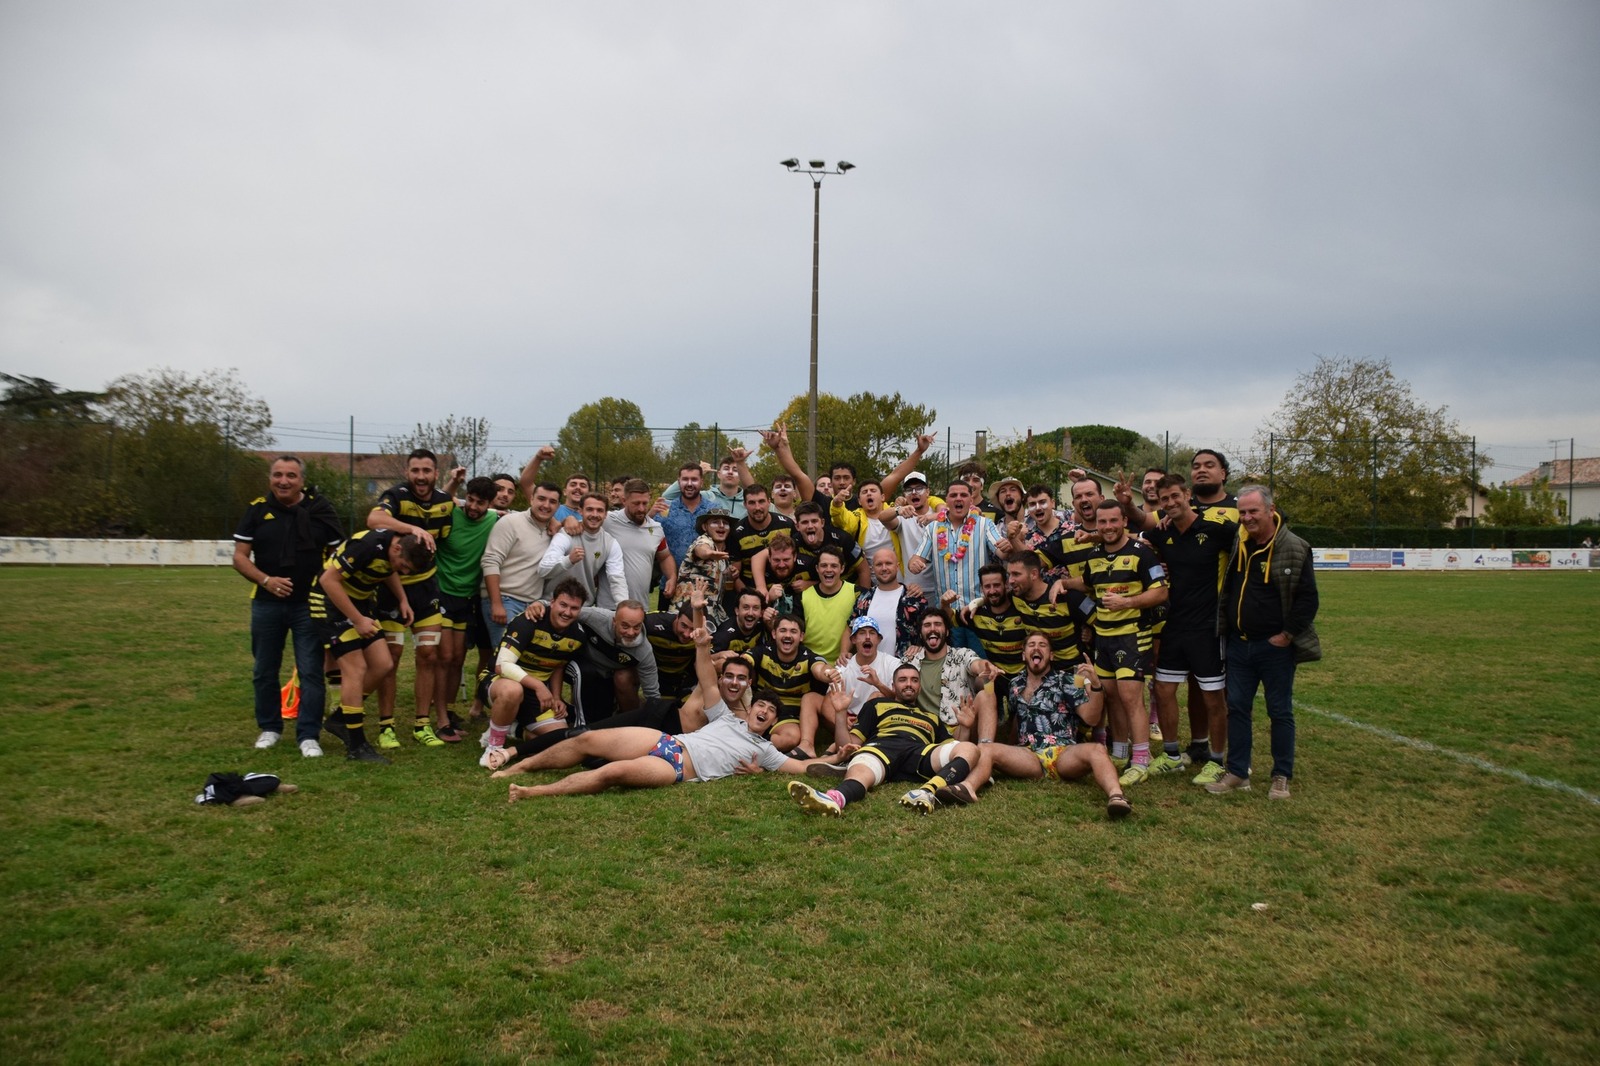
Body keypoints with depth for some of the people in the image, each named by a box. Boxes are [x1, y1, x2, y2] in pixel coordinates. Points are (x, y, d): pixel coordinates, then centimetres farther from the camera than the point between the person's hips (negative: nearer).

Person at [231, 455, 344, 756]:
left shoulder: (320, 510, -1)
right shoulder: (257, 510, 2)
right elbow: (240, 556, 2)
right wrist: (266, 580, -14)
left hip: (310, 604, -2)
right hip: (266, 603, 2)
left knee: (311, 671, -3)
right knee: (265, 670, 12)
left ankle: (309, 735, 2)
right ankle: (269, 728, 28)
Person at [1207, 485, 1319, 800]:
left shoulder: (1294, 549, -10)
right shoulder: (1237, 546, 5)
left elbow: (1307, 599, -11)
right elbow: (1226, 591, 20)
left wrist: (1286, 635, -13)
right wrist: (1226, 625, 9)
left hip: (1275, 647, -5)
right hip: (1239, 644, 5)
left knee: (1280, 712, 5)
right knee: (1236, 707, 8)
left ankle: (1282, 777, 16)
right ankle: (1237, 773, 17)